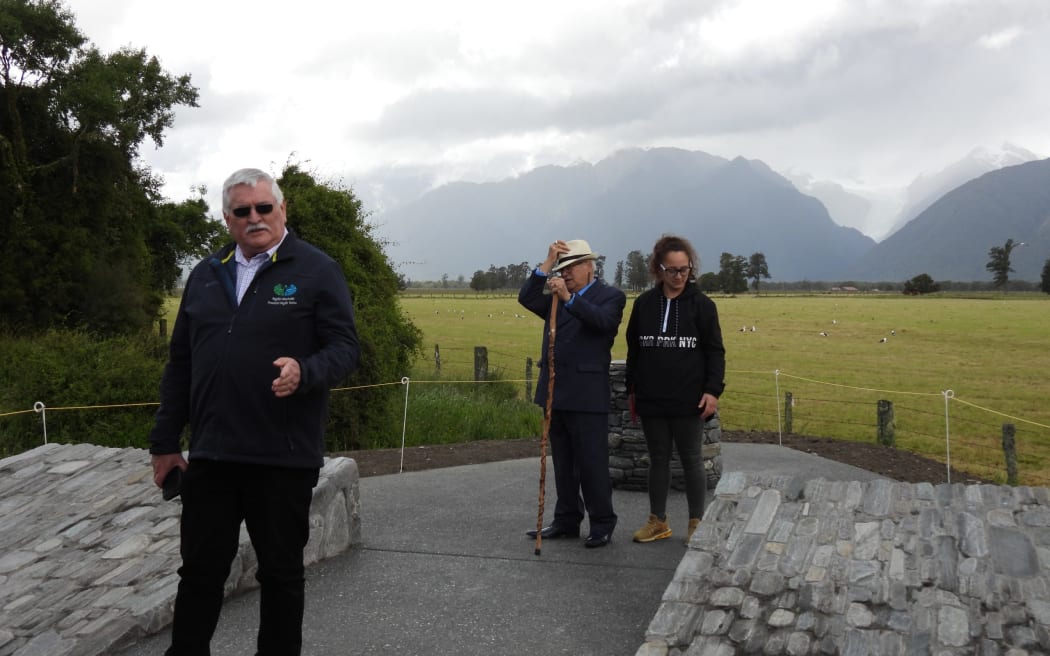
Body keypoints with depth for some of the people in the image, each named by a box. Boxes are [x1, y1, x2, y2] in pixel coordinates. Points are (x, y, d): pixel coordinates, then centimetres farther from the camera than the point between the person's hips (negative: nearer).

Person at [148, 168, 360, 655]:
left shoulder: (316, 270, -2)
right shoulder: (205, 276, 12)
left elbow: (344, 348, -6)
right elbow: (180, 364, 14)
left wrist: (305, 372, -28)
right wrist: (164, 443, 12)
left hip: (284, 457, -4)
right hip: (211, 455, 4)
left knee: (281, 573, 10)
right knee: (199, 572, 12)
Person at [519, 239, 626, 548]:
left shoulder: (611, 296, 0)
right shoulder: (556, 299, 16)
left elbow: (602, 320, -20)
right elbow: (526, 298, 0)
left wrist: (569, 297, -29)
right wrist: (547, 263, -5)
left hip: (587, 395, -6)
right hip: (555, 392, 6)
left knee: (592, 462, -2)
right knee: (563, 463, 13)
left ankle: (602, 524, 10)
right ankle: (567, 520, 23)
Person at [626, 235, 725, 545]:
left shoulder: (701, 304, -3)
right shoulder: (644, 303, 5)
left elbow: (715, 352, -2)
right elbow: (634, 350, 11)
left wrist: (713, 390, -12)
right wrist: (632, 390, 11)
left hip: (688, 400, -3)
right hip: (651, 400, 3)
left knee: (691, 459, 6)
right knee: (658, 458, 12)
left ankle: (697, 523, 17)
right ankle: (658, 522, 22)